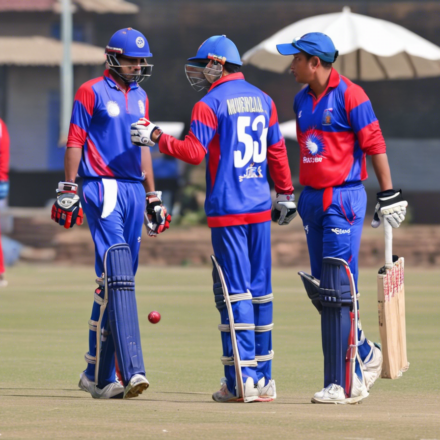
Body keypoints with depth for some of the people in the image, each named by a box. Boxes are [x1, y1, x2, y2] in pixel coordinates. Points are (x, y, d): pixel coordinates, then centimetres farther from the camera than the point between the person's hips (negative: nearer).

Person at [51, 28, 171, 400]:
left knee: (115, 284, 7)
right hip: (102, 188, -7)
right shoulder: (91, 92, -2)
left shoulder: (140, 98, 18)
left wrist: (152, 197, 21)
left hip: (134, 191, 7)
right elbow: (75, 143, -5)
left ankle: (98, 375, 13)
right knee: (118, 278, -17)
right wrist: (68, 192, -11)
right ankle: (131, 369, -25)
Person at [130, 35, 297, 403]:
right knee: (260, 290, 9)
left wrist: (156, 137, -5)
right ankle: (263, 378, 10)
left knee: (234, 291, -6)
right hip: (260, 207, 6)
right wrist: (285, 194, 20)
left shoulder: (210, 104, -7)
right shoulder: (263, 100, 13)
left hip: (227, 209, -6)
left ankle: (242, 380, -10)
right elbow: (277, 151, 15)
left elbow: (194, 152, -15)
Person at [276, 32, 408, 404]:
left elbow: (375, 144, -12)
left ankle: (344, 384, -9)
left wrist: (389, 195, -15)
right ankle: (366, 355, 26)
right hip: (313, 200, 8)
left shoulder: (349, 95, -11)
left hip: (344, 199, -8)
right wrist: (294, 195, 21)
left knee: (339, 293, -11)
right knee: (321, 290, 9)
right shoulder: (302, 99, 13)